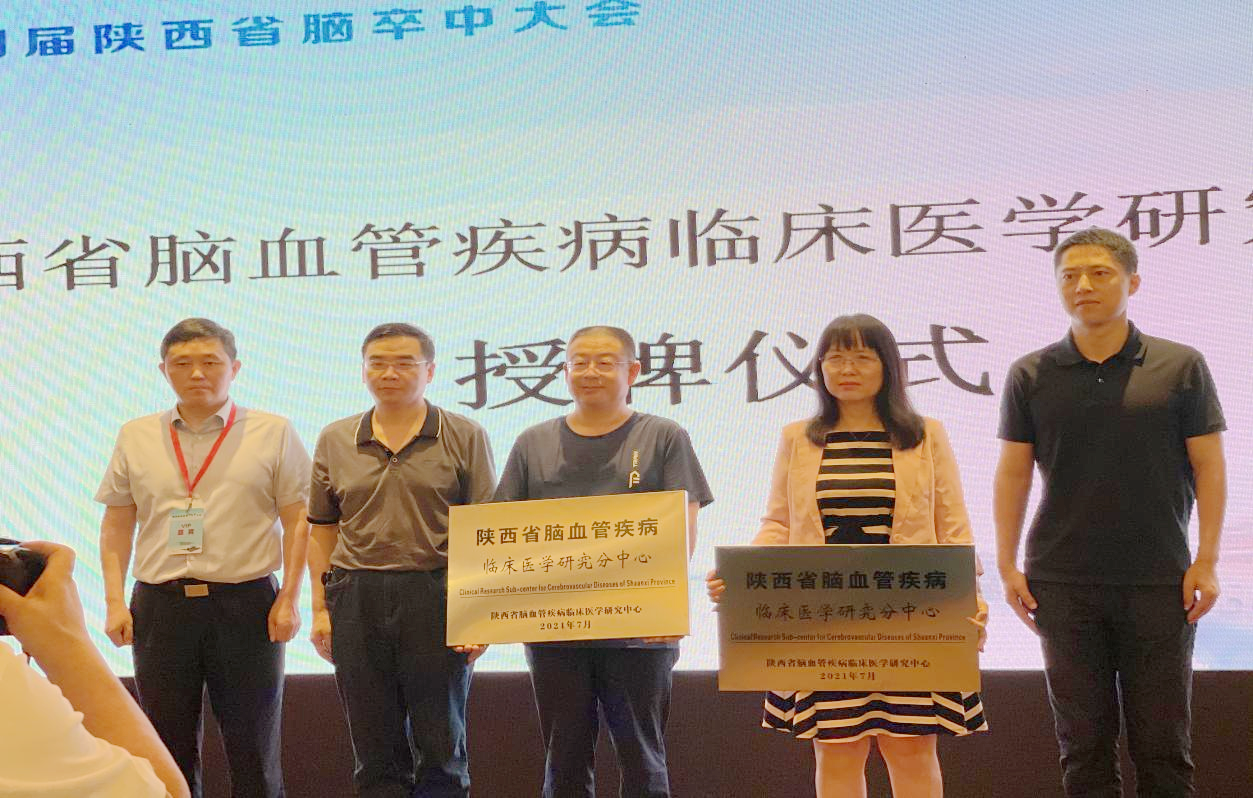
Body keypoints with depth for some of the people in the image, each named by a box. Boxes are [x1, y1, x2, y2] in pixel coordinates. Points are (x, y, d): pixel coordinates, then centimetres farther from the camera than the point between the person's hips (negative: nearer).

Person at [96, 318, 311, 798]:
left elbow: (298, 521, 0)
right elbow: (116, 526, 12)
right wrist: (114, 602, 3)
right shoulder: (135, 437, 10)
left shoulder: (273, 433, 2)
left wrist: (288, 600, -7)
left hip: (246, 603, -2)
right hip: (158, 606, 2)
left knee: (253, 748, 4)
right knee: (169, 747, 8)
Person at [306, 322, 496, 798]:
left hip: (436, 597, -2)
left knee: (441, 746, 4)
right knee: (375, 748, 8)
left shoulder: (464, 437, 2)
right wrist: (320, 608, 5)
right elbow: (322, 530, 13)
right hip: (356, 599, 3)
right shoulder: (334, 441, 10)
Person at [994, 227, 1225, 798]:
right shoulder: (1031, 376, 4)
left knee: (1163, 740, 5)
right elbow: (1013, 473, 6)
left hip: (1160, 581, -1)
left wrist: (1206, 560, -4)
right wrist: (1007, 566, 2)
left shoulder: (1181, 366, 1)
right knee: (1083, 740, 7)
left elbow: (1209, 466, 2)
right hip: (1063, 583, 1)